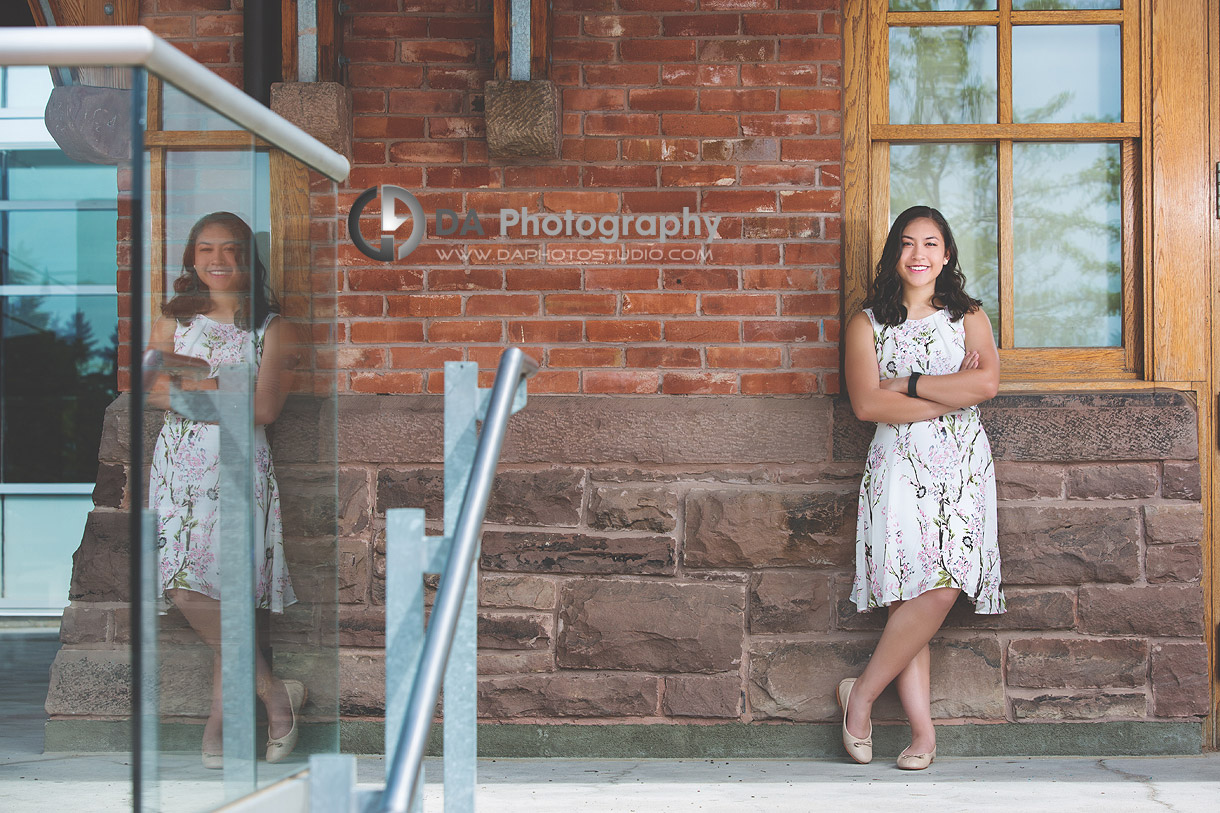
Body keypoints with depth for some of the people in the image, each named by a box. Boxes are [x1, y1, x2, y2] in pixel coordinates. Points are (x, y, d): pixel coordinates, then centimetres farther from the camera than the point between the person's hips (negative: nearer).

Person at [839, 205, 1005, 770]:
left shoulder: (969, 317, 14)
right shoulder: (867, 324, 10)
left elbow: (987, 383, -5)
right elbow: (866, 403, -5)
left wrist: (908, 383, -6)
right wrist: (951, 395, -7)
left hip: (962, 468, 2)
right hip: (899, 465, -1)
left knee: (940, 590, -14)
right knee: (910, 593, -13)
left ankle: (861, 692, -2)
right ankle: (923, 730, -4)